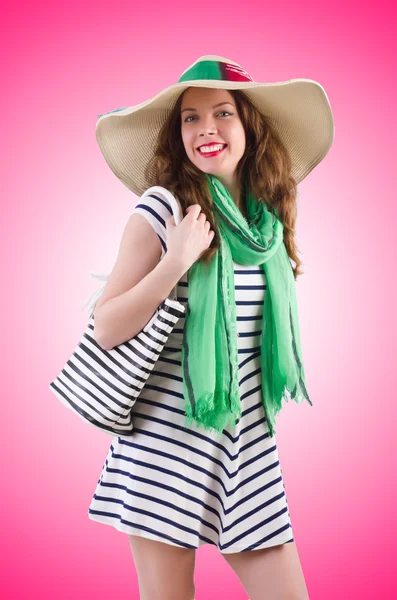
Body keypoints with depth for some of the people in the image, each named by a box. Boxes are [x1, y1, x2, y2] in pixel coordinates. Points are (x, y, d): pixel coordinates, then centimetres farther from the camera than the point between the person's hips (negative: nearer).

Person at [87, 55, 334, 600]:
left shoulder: (268, 218, 8)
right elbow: (106, 330, -12)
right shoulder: (162, 211, -9)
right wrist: (175, 262, -20)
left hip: (249, 440, 5)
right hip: (168, 437, -5)